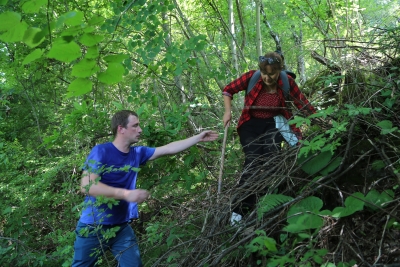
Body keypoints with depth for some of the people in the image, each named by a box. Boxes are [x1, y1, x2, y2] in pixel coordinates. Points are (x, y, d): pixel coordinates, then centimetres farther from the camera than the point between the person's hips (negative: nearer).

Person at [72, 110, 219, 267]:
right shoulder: (101, 152, -17)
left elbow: (169, 149, 9)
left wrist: (198, 138, 10)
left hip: (121, 226, 5)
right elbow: (86, 186, -27)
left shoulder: (137, 153, 2)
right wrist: (126, 194, -33)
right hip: (93, 228, -5)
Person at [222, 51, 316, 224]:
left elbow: (303, 104, -2)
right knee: (253, 160, -21)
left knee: (271, 156, -27)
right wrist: (228, 112, -13)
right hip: (251, 123, -1)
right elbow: (228, 90, -2)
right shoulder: (252, 77, -15)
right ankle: (239, 209, -16)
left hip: (273, 123, 1)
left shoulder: (287, 82, -12)